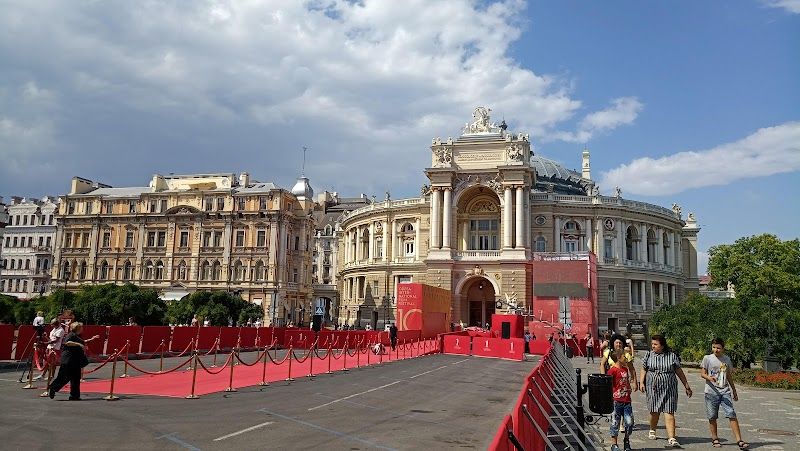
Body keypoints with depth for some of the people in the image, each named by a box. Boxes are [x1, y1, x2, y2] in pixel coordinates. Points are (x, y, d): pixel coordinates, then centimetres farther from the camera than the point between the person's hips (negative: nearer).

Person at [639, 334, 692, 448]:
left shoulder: (672, 356, 1)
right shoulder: (649, 355, 5)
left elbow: (679, 372, 7)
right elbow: (644, 370, 9)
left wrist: (687, 387, 9)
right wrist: (641, 382, -3)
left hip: (669, 389, -1)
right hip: (653, 388, 1)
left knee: (669, 413, -7)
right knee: (654, 412, 9)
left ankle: (671, 439, -10)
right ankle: (652, 431, 35)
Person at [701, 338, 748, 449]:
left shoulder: (727, 359, 9)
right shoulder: (707, 358, -1)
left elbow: (729, 376, 19)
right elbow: (702, 374, -2)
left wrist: (734, 390, 22)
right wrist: (709, 377, -24)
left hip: (725, 391, 2)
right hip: (711, 391, -2)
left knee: (732, 415, -8)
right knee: (712, 417, 4)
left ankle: (739, 440, -6)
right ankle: (715, 439, 19)